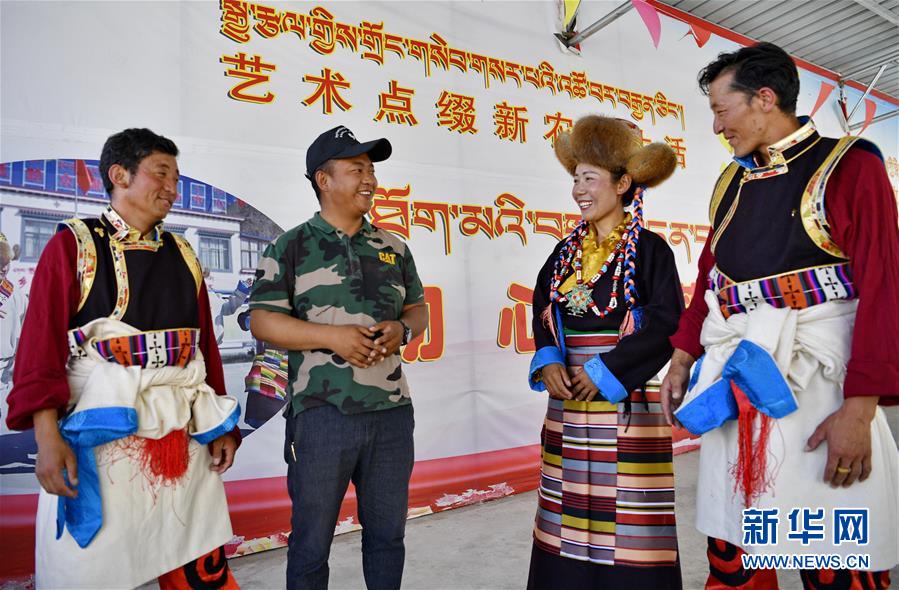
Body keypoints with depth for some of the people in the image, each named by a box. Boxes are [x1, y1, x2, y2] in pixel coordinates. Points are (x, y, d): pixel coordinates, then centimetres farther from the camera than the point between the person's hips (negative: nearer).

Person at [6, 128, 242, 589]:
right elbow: (41, 344, -7)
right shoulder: (73, 245, 0)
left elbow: (206, 344, 10)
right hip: (101, 436, -4)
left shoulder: (182, 256, 12)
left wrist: (222, 427, 7)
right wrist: (47, 436, -16)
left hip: (186, 438, 4)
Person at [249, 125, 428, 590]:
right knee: (311, 540, 10)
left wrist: (402, 329, -7)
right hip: (322, 413, -3)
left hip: (391, 411, 4)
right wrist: (332, 335, -18)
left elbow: (418, 308, 16)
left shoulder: (393, 247, 11)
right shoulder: (292, 247, -1)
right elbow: (262, 321, -6)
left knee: (387, 532, 17)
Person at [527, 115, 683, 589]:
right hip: (569, 397, 5)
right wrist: (548, 364, -7)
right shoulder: (565, 252, 11)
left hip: (627, 398, -5)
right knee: (572, 510, 10)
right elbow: (542, 315, 11)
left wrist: (604, 370, -15)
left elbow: (666, 323, -11)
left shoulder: (649, 249, -4)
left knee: (625, 512, 1)